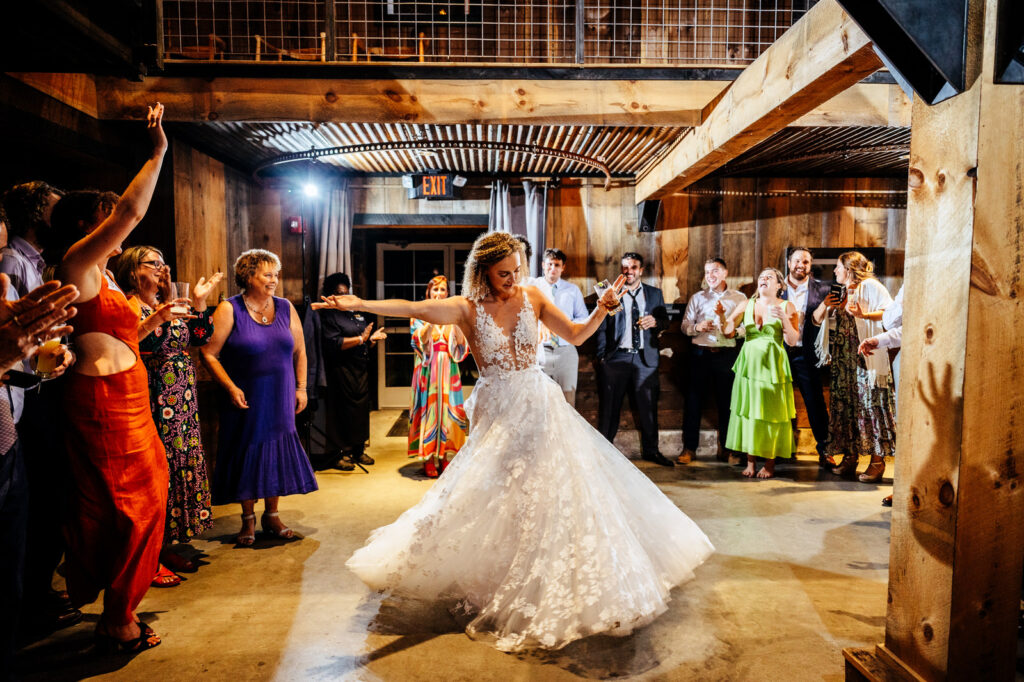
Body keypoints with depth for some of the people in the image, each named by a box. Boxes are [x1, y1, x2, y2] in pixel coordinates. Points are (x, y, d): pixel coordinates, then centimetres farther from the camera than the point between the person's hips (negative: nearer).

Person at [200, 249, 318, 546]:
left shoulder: (285, 307, 5)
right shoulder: (229, 309, -7)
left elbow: (299, 351, 10)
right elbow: (209, 354, -9)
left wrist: (301, 388, 6)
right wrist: (231, 388, -16)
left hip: (280, 399, 3)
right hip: (246, 400, -3)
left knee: (277, 453, 8)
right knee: (246, 455, 5)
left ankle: (272, 515, 24)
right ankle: (248, 519, 21)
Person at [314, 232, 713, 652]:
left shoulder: (533, 298, 1)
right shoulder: (467, 308, -7)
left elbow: (575, 335, 4)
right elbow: (413, 309, -19)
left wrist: (604, 307, -12)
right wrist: (359, 304, -30)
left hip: (539, 405, 3)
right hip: (497, 412, -2)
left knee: (559, 489, 4)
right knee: (493, 497, 1)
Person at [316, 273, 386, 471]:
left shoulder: (356, 313, 19)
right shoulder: (329, 316, -5)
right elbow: (333, 343, -19)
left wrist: (372, 338, 1)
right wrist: (361, 338, -18)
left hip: (362, 369, 7)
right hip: (342, 371, -7)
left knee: (362, 408, 9)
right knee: (343, 412, -4)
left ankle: (358, 450, 20)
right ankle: (340, 454, 5)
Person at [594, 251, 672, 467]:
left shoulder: (655, 294, 13)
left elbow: (665, 321, 13)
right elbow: (601, 328, 3)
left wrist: (655, 321, -10)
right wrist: (601, 356, -4)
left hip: (645, 358, 2)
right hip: (616, 357, -2)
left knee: (648, 406, 5)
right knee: (610, 407, 3)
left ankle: (650, 450, 19)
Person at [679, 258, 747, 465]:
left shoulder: (739, 298, 8)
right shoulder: (697, 298, 13)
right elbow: (684, 325, 9)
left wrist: (735, 331, -16)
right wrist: (697, 327, -11)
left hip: (726, 354, -1)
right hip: (700, 353, 1)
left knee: (726, 401, 3)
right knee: (692, 400, 0)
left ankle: (725, 448, 15)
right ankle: (689, 448, 8)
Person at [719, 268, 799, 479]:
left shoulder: (787, 307, 1)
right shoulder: (747, 305, 8)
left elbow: (792, 341, -8)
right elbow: (728, 331, 0)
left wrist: (784, 319, -22)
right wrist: (721, 316, -18)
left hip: (772, 366, -2)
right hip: (749, 364, 3)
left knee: (771, 413, 1)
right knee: (748, 411, 4)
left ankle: (769, 464, 11)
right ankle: (750, 461, 13)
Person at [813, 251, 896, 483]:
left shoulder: (870, 286, -1)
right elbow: (817, 319, 20)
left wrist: (864, 314, -26)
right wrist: (824, 305, 0)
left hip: (866, 359, -7)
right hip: (841, 360, 7)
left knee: (870, 404, -8)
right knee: (844, 405, 5)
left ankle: (877, 460, -3)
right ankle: (850, 457, 12)